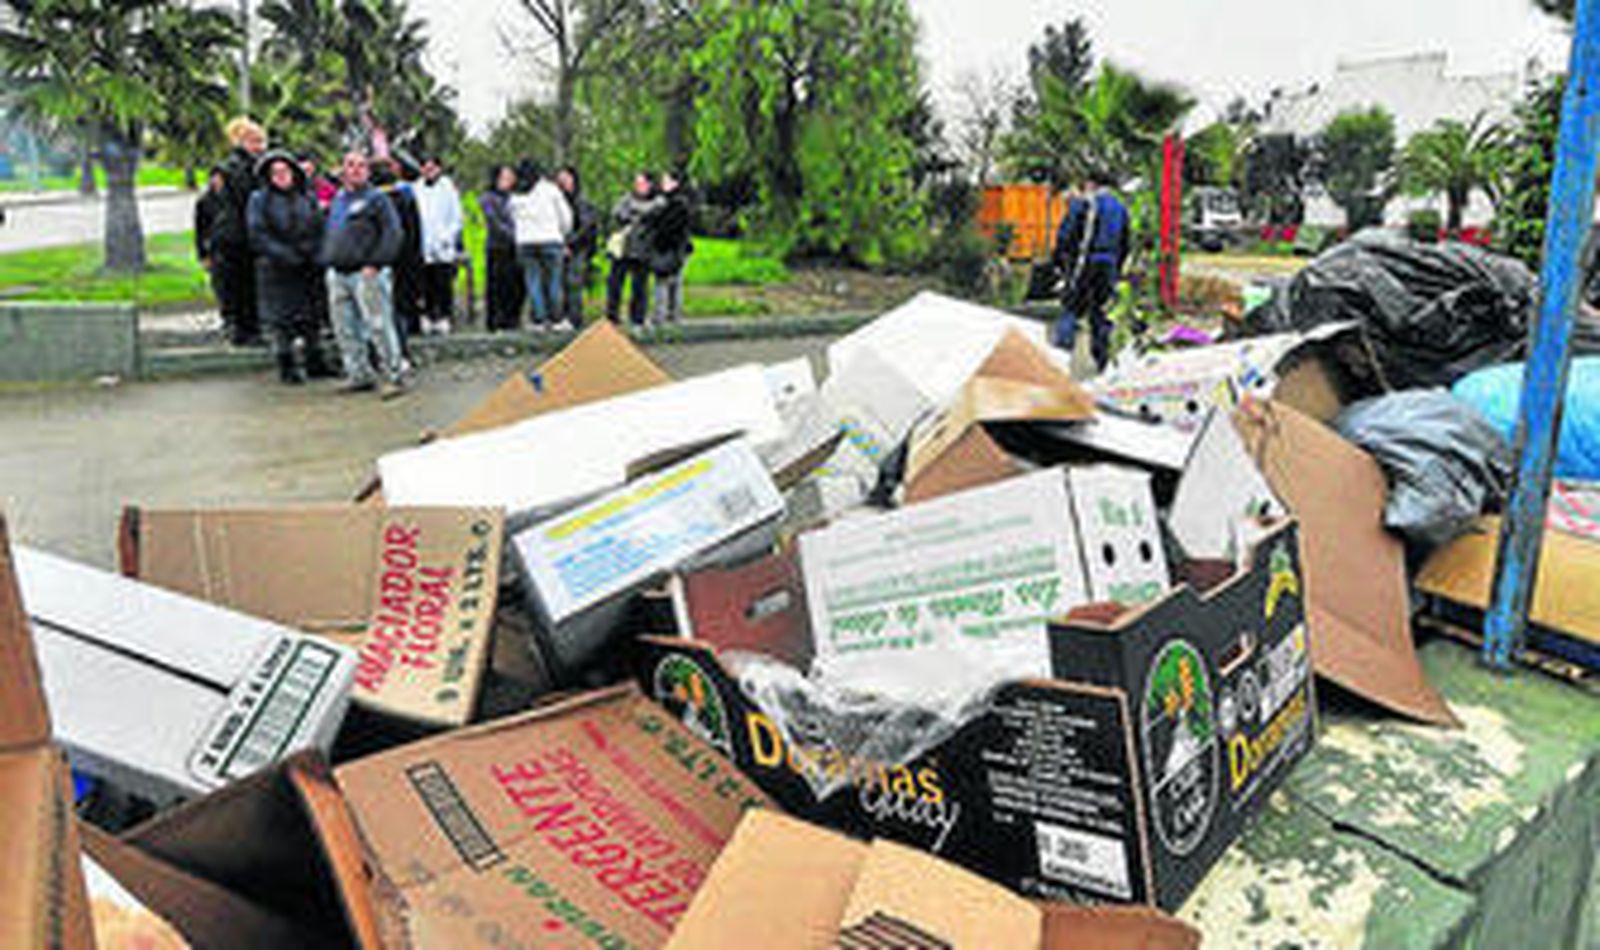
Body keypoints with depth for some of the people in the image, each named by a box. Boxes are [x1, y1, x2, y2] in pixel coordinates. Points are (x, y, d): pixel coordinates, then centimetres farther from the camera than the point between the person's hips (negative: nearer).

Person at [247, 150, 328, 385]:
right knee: (280, 321, 0)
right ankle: (287, 367, 8)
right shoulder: (259, 200, -1)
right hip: (275, 271, -3)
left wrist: (314, 252, -8)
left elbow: (320, 229, 9)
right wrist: (285, 255, -17)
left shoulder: (307, 197, 10)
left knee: (311, 316, 8)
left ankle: (316, 362, 19)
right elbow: (258, 236, -8)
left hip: (307, 270, 3)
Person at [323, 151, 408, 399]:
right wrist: (327, 260, 15)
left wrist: (375, 263, -17)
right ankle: (359, 375, 19)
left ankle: (395, 376, -4)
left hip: (366, 274, -8)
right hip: (338, 274, 8)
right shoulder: (337, 199, 20)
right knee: (345, 329, 9)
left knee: (379, 326, -10)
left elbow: (392, 233, -10)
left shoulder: (376, 198, -1)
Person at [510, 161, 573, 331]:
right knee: (553, 280, 2)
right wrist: (563, 234, 21)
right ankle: (554, 319, 1)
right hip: (550, 240, -2)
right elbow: (565, 216, 7)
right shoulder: (550, 189, 5)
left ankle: (539, 320, 0)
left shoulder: (515, 197, 12)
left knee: (533, 281, 4)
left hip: (525, 242, 2)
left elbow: (514, 217, 8)